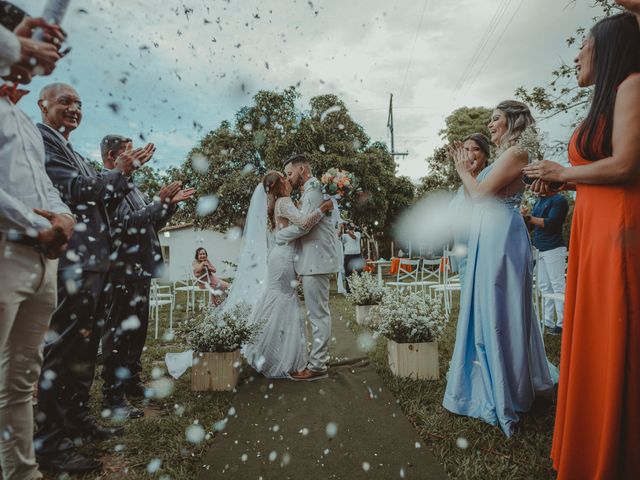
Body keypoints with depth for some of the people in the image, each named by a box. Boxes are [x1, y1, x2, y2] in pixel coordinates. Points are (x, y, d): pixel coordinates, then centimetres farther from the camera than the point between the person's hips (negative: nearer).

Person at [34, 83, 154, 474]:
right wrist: (120, 172, -2)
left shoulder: (77, 155, 24)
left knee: (86, 348, 14)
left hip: (96, 261, 9)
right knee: (62, 349, -4)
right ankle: (50, 442, 8)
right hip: (71, 261, -9)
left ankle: (77, 419, 28)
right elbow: (74, 188, -13)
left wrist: (126, 172, 12)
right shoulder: (40, 137, -2)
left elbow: (102, 203, 19)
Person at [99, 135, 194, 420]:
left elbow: (152, 223, 20)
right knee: (119, 334, -4)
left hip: (140, 269, 10)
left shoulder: (130, 187, 18)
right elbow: (123, 223, -20)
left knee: (137, 331, 18)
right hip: (124, 271, -10)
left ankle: (131, 383, 32)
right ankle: (112, 399, 7)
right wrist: (160, 202, -18)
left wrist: (170, 203, 8)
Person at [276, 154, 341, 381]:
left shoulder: (314, 190, -12)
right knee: (319, 312, 15)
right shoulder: (310, 191, 21)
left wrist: (277, 237, -8)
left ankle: (317, 366, 3)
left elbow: (303, 225, -20)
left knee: (318, 314, -4)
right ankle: (321, 357, 25)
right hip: (314, 260, 10)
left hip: (316, 261, -10)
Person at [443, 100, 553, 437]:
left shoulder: (516, 153, -8)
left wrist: (463, 170, -1)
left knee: (498, 312, -3)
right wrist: (467, 169, 14)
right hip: (487, 241, 10)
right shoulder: (503, 156, 20)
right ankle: (494, 384, 29)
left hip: (500, 240, -10)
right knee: (486, 310, 14)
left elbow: (480, 194, -16)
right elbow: (478, 197, 17)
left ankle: (505, 395, 10)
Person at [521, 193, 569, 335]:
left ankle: (562, 324, 0)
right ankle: (547, 322, 14)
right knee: (544, 286, 9)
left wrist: (529, 217, -10)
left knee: (557, 285, -5)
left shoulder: (559, 199, -6)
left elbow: (550, 223, -17)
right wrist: (526, 216, -3)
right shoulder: (538, 201, 18)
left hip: (554, 249, -8)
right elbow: (532, 224, 16)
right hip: (540, 249, 8)